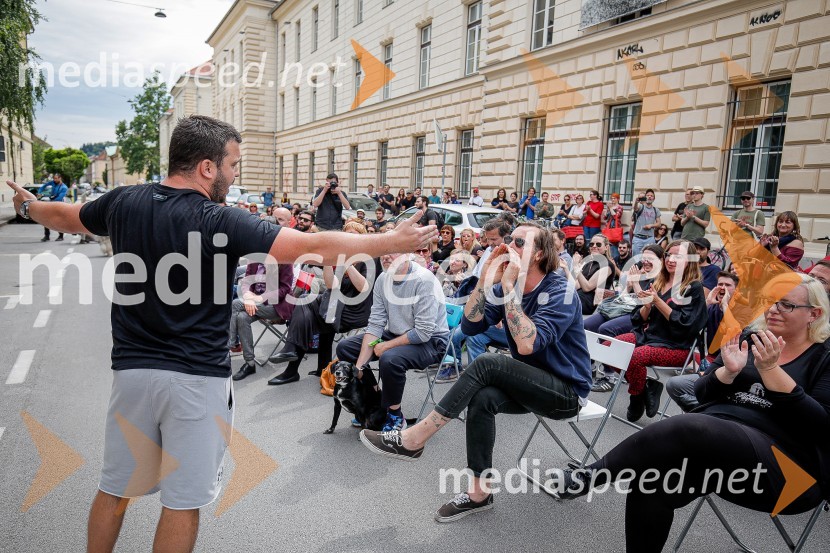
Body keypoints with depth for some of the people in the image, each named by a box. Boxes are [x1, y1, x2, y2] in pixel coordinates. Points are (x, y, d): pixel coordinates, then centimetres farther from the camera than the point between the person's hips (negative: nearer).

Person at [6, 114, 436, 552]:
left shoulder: (123, 202, 0)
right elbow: (314, 247, -22)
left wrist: (27, 206, 45)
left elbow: (66, 217, 21)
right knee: (183, 500, 11)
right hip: (197, 377, -5)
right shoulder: (220, 223, -18)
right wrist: (394, 242, -15)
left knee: (115, 488, 22)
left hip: (132, 369, 6)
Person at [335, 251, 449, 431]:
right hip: (395, 334, 8)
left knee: (390, 358, -35)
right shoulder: (383, 279, -3)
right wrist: (359, 367, -10)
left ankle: (395, 416, -10)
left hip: (431, 341, -8)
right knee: (344, 347, 1)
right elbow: (375, 324, -4)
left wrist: (386, 346, -17)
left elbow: (424, 332, -25)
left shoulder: (424, 280, -24)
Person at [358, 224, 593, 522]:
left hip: (567, 391, -6)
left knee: (487, 363, -28)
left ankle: (413, 439, -21)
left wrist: (508, 285, -32)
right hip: (531, 385, 6)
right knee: (482, 398, -26)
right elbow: (470, 325, -8)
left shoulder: (560, 293, -19)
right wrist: (487, 279, -18)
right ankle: (479, 492, -11)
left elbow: (527, 344, -33)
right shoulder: (506, 285, 2)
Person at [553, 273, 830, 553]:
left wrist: (770, 369, -18)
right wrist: (729, 371, -8)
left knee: (687, 427, -35)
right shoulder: (748, 340, 16)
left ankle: (591, 475, -24)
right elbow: (702, 393, 12)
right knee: (649, 482, -27)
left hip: (784, 465, -4)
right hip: (712, 439, 5)